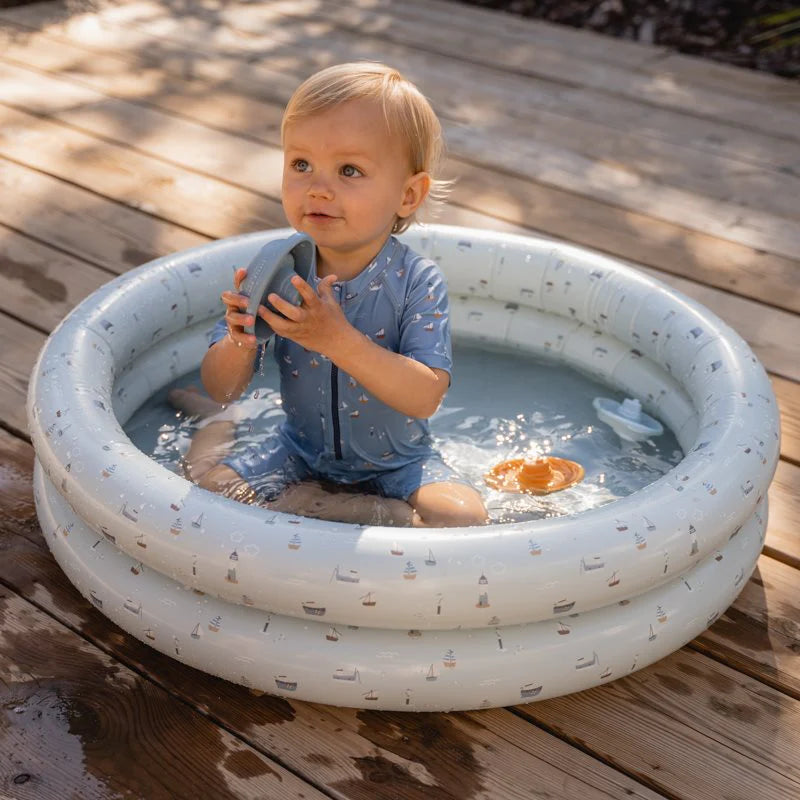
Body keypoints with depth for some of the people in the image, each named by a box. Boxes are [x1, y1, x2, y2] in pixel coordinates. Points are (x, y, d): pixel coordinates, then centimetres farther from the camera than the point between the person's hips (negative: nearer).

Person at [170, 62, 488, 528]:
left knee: (464, 517, -26)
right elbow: (222, 391, -10)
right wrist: (239, 343, -33)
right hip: (300, 454, 1)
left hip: (396, 465, -1)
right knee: (204, 477, -17)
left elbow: (425, 398, -29)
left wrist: (340, 340, -40)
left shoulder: (418, 281, -19)